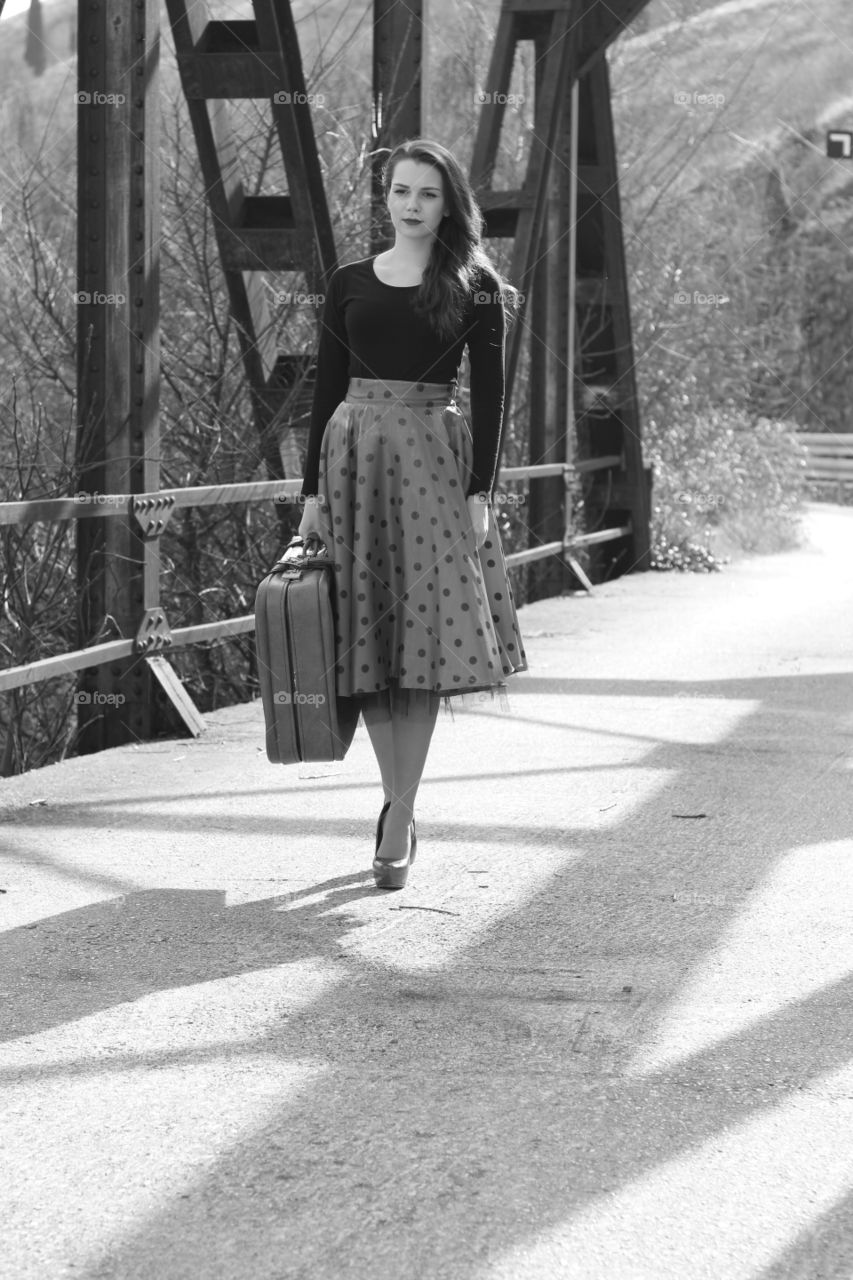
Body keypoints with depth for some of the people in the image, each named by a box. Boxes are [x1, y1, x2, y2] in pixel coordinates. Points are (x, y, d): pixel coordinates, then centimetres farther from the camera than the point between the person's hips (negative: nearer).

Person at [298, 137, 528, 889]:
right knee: (367, 630, 2)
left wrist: (482, 490, -7)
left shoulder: (475, 287, 3)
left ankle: (401, 820, -6)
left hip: (434, 456, -2)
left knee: (425, 630, -9)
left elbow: (488, 395, 1)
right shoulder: (350, 284, 9)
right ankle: (397, 798, 14)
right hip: (355, 451, 3)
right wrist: (313, 490, 5)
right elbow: (327, 389, 10)